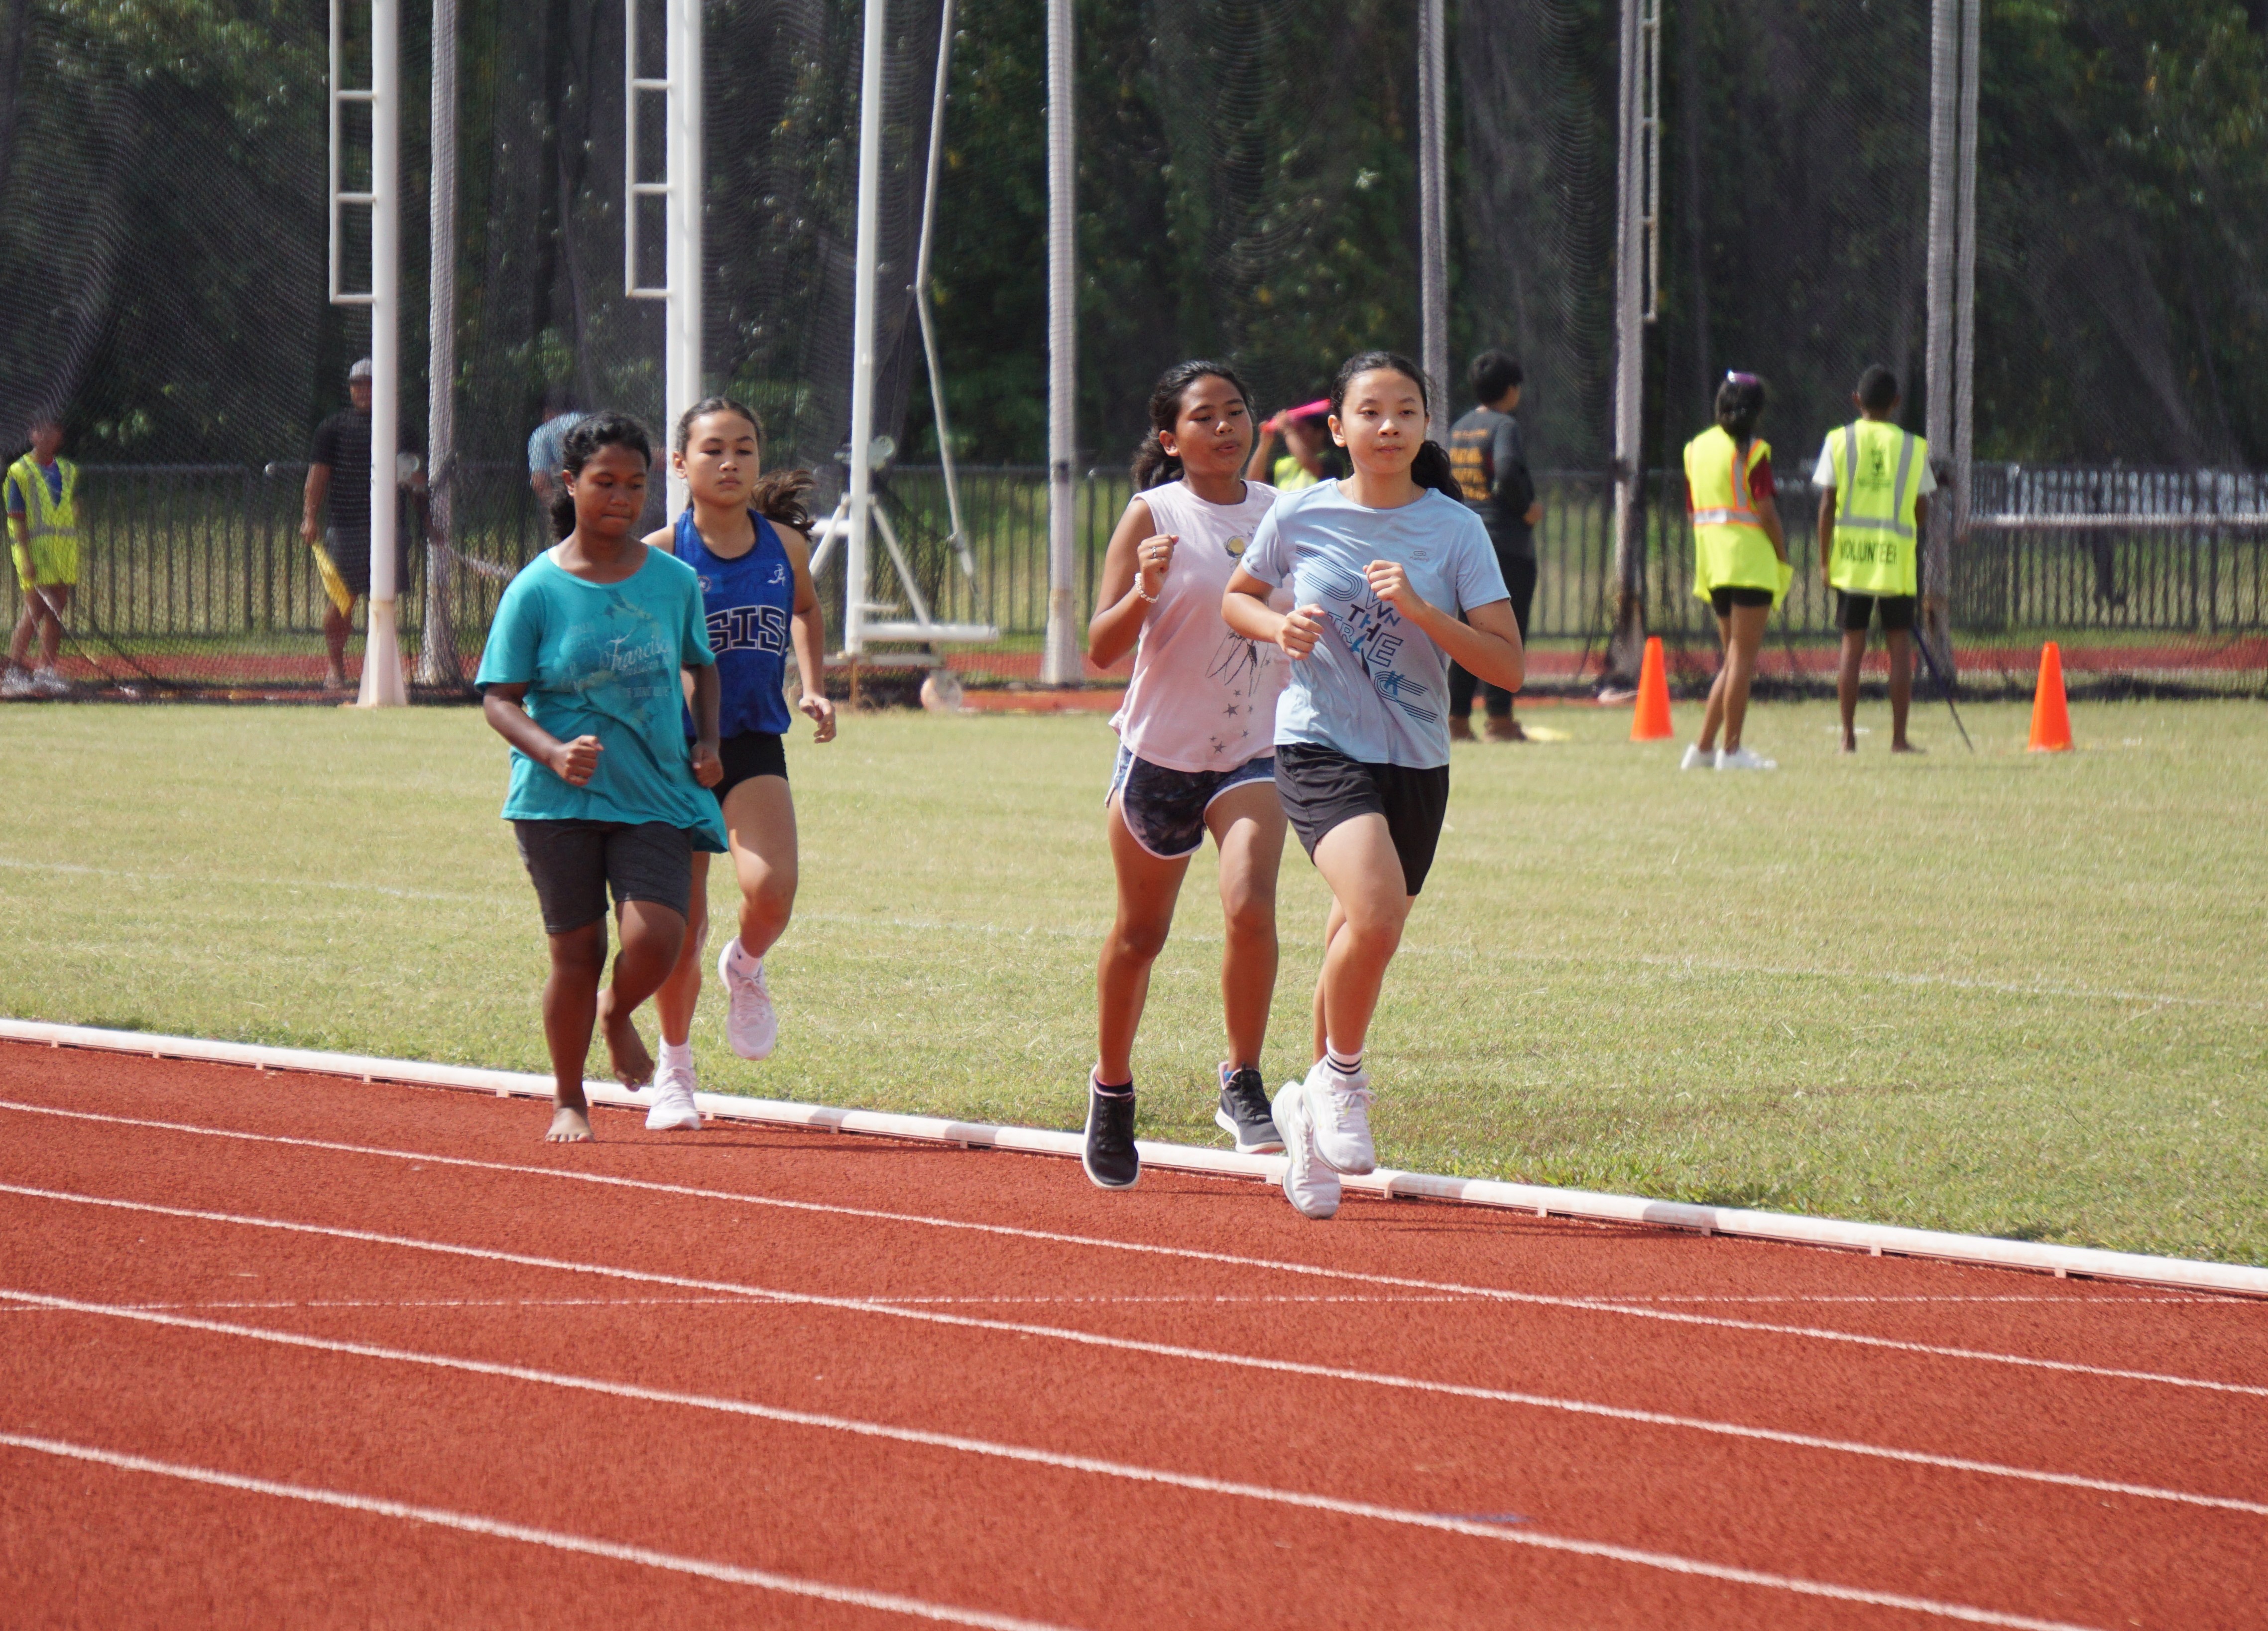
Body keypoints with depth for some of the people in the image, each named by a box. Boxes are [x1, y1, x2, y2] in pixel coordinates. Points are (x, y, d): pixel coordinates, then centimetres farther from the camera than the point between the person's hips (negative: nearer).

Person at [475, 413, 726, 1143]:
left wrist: (707, 742, 3)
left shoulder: (676, 581, 3)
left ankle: (618, 1014, 21)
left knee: (657, 937, -15)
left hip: (657, 795, 2)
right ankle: (568, 1101, 24)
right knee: (577, 952, 3)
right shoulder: (536, 590, -6)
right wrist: (553, 752, -23)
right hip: (557, 802, -2)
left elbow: (701, 665, 19)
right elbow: (499, 697, -5)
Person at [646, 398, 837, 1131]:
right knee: (680, 924, 2)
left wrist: (814, 687, 13)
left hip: (756, 747, 2)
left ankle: (745, 970, 13)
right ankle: (674, 1071, 25)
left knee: (770, 890, -23)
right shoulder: (661, 555, -8)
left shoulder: (785, 545, 2)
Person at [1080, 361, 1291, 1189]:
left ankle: (1243, 1087, -9)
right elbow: (1102, 647, -12)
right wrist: (1145, 592, -30)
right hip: (1160, 749, -1)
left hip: (1254, 750, 1)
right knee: (1140, 932, 13)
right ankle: (1111, 1088, 36)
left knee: (1250, 904, -22)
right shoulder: (1153, 516, -7)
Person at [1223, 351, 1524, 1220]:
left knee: (1358, 951, 11)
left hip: (1417, 762, 3)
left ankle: (1312, 1111, 35)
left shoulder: (1455, 530, -2)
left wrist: (1421, 612, -19)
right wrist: (1279, 626, -5)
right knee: (1377, 912, -27)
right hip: (1319, 748, -3)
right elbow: (1235, 598, 17)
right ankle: (1342, 1075, -3)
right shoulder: (1300, 517, -1)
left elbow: (1507, 665, -6)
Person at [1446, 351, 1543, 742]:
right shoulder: (1504, 426, -10)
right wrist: (1527, 508, -11)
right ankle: (1500, 718, -6)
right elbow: (1508, 473, -25)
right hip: (1507, 543, -7)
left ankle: (1457, 719, 9)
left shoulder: (1459, 428, 13)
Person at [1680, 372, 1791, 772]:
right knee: (1743, 658, -4)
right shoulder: (1751, 451, -9)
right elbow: (1766, 510, -14)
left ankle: (1703, 746, 11)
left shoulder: (1696, 448, 12)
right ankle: (1731, 750, -5)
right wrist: (1783, 556, -5)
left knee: (1734, 659, 15)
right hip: (1751, 559, -7)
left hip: (1712, 560, 7)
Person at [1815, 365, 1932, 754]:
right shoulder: (1913, 447, 2)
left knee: (1852, 646, 5)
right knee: (1900, 646, 4)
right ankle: (1899, 737, 2)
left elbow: (1827, 505, -1)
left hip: (1850, 558, 1)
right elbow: (1922, 512, 3)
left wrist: (1824, 560, 4)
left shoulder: (1839, 442, 1)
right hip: (1897, 561, -1)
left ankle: (1849, 737, 4)